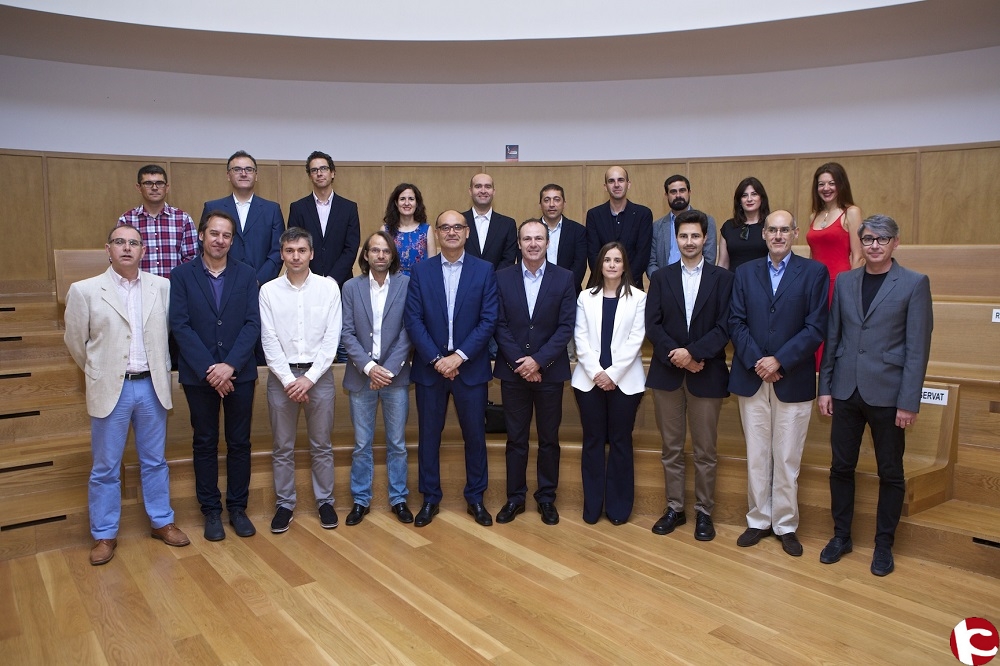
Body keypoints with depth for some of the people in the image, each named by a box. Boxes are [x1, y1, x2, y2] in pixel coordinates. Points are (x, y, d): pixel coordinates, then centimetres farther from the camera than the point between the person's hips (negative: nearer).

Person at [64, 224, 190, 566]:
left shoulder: (162, 287, 0)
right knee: (105, 468, 9)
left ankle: (162, 522, 28)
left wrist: (160, 369, 10)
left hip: (152, 385, 2)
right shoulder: (84, 291, -6)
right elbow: (75, 341, 5)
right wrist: (98, 372, 12)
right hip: (110, 389, -2)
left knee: (155, 461, 14)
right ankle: (104, 535, 23)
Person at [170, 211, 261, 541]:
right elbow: (180, 326, -7)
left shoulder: (246, 275, 3)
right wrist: (209, 369, -15)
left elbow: (253, 324, -4)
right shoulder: (182, 275, 0)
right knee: (205, 443, 9)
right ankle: (211, 511, 22)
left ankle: (238, 507, 22)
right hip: (199, 374, -1)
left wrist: (230, 365, -16)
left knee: (239, 443, 8)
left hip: (239, 373, 1)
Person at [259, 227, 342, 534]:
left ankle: (325, 501, 24)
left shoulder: (328, 287, -2)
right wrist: (289, 380, -11)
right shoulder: (268, 291, -1)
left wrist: (310, 378, -11)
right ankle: (284, 504, 24)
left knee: (321, 445, 10)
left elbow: (332, 338, -5)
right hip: (281, 375, 1)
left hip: (318, 374, 0)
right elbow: (269, 340, -3)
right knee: (282, 447, 10)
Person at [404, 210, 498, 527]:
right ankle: (430, 498, 25)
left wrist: (459, 355, -14)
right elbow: (413, 320, -4)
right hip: (429, 367, 1)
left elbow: (489, 320, -6)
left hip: (470, 367, 0)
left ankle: (475, 498, 25)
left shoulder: (484, 270, 0)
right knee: (429, 434, 9)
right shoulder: (421, 271, 2)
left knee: (475, 434, 9)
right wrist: (436, 359, -13)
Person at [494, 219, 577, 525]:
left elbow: (566, 327, -7)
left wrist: (538, 360, -15)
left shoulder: (564, 278, -2)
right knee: (516, 439, 9)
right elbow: (499, 325, -2)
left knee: (549, 439, 10)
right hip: (512, 371, 1)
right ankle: (515, 497, 23)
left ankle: (546, 498, 24)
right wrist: (519, 362, -12)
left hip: (549, 371, 0)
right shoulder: (502, 278, 1)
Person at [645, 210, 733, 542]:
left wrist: (693, 353, -17)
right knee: (671, 448, 10)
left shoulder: (722, 278, 1)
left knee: (705, 450, 6)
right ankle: (674, 508, 22)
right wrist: (677, 356, -13)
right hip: (666, 373, 2)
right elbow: (652, 325, -1)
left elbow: (724, 327, -7)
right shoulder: (661, 277, 7)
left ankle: (704, 512, 20)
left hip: (706, 374, -1)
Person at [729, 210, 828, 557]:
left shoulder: (814, 272, 0)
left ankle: (786, 525, 20)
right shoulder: (745, 272, 8)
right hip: (751, 378, 2)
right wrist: (756, 362, -11)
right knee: (756, 456, 10)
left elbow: (816, 327, -6)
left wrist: (780, 361, -15)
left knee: (787, 459, 6)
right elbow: (736, 322, 2)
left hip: (793, 379, -2)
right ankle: (758, 521, 23)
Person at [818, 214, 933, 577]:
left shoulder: (914, 283, -4)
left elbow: (918, 347, -7)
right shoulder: (844, 281, 7)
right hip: (846, 390, 3)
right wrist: (825, 387, 5)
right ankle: (841, 536, 27)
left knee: (890, 473, 9)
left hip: (887, 393, -3)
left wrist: (909, 402, -11)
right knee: (841, 467, 10)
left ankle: (883, 544, 25)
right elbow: (832, 337, 9)